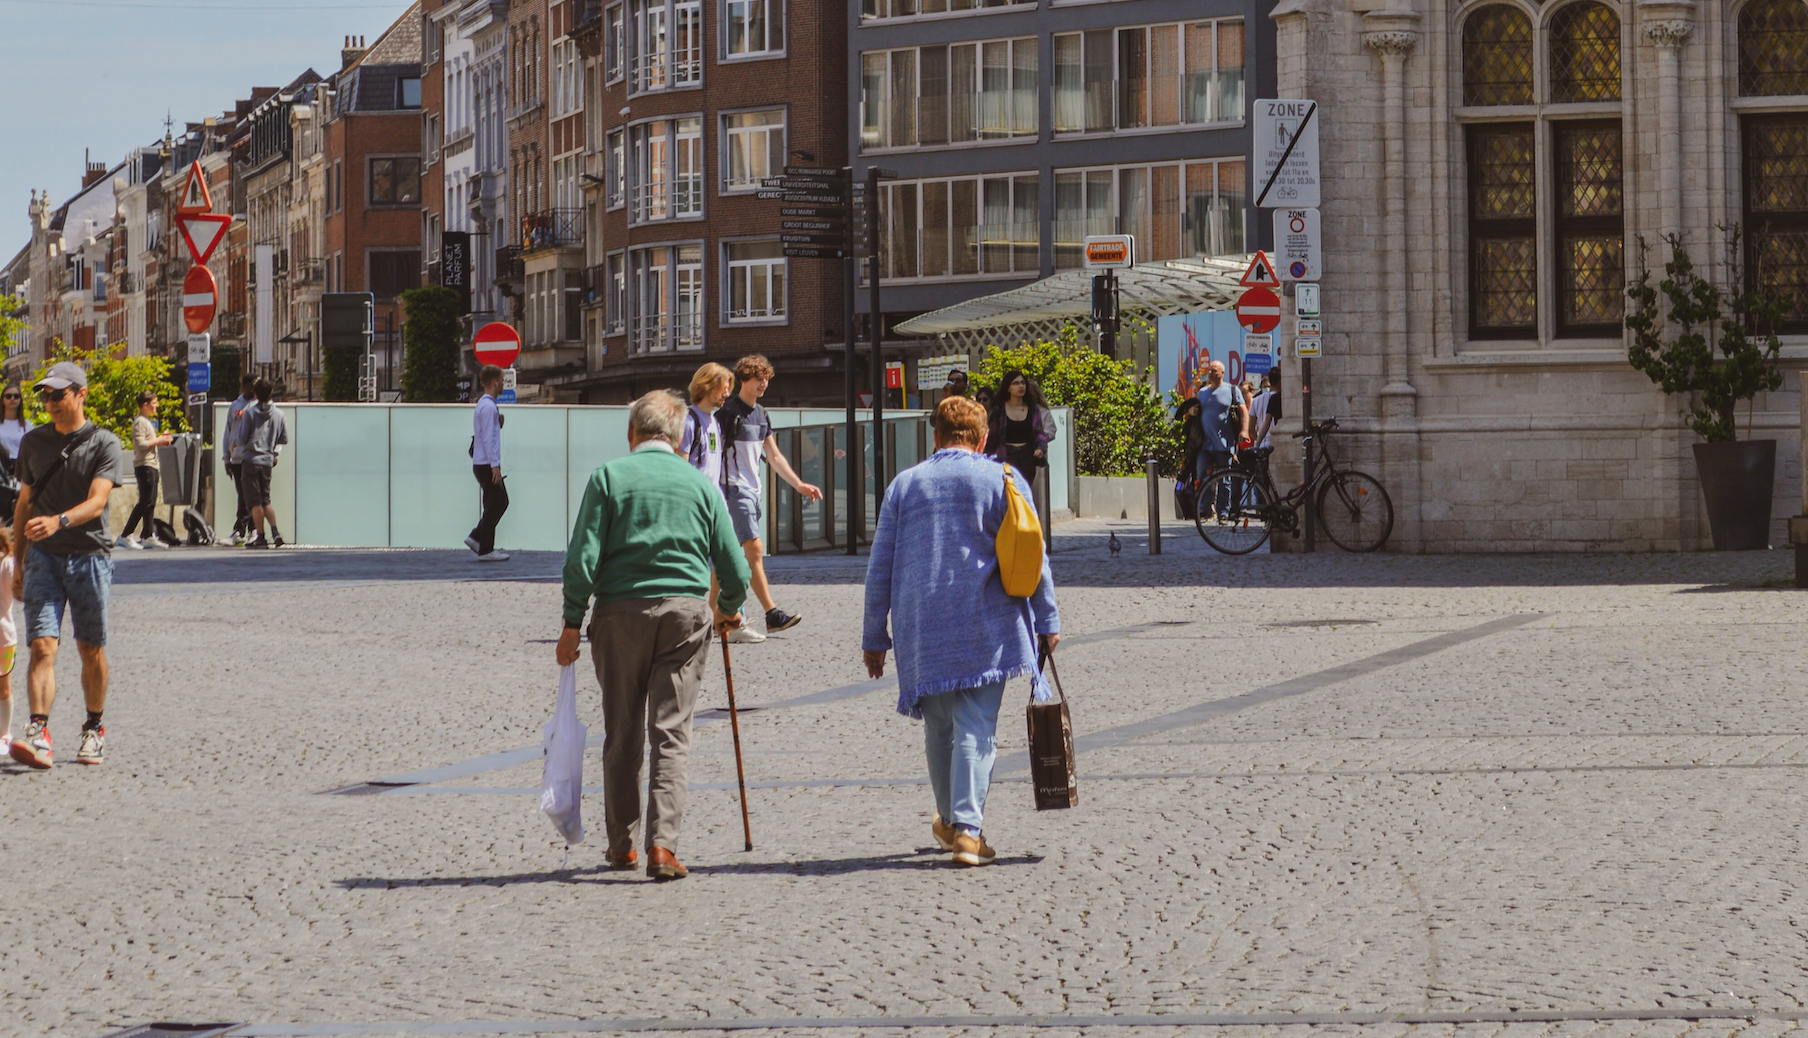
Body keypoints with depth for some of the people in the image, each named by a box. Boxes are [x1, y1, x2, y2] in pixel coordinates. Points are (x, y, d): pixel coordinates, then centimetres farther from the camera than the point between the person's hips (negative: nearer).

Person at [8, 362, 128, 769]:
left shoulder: (104, 443, -2)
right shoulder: (32, 442, 11)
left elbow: (96, 502, -14)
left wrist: (58, 521, -31)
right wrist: (18, 560, 16)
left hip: (90, 555, -2)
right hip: (43, 555, 2)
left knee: (91, 649, 7)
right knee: (42, 645, -12)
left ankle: (94, 729, 23)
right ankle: (38, 735, -22)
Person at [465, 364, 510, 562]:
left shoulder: (484, 404, 15)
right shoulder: (488, 406, -16)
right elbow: (488, 438, -21)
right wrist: (495, 466, -21)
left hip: (484, 464, 10)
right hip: (486, 464, -10)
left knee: (501, 502, 15)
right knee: (493, 506, -3)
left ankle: (476, 538, 15)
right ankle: (485, 550, 2)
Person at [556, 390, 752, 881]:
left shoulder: (608, 477, 0)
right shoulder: (701, 485, 6)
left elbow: (582, 559, -7)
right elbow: (734, 569, 7)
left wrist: (572, 623, 0)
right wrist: (729, 611, 27)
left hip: (620, 612, -1)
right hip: (685, 614, 1)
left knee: (622, 734, 11)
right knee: (671, 734, 1)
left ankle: (620, 842, 20)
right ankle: (663, 845, -10)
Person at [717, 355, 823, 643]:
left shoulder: (761, 416, 16)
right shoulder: (728, 412, -9)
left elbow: (774, 457, 21)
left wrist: (799, 485, 15)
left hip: (754, 490, 8)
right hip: (735, 489, -8)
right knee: (754, 548, -15)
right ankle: (772, 614, -19)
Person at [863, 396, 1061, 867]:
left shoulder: (904, 484, 9)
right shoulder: (1003, 479, 3)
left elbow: (880, 567, 9)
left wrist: (874, 637, 15)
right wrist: (1047, 620, 8)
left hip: (921, 629, 2)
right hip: (985, 627, -2)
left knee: (939, 727, 15)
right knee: (975, 727, -4)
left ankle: (949, 821, 27)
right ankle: (967, 827, -15)